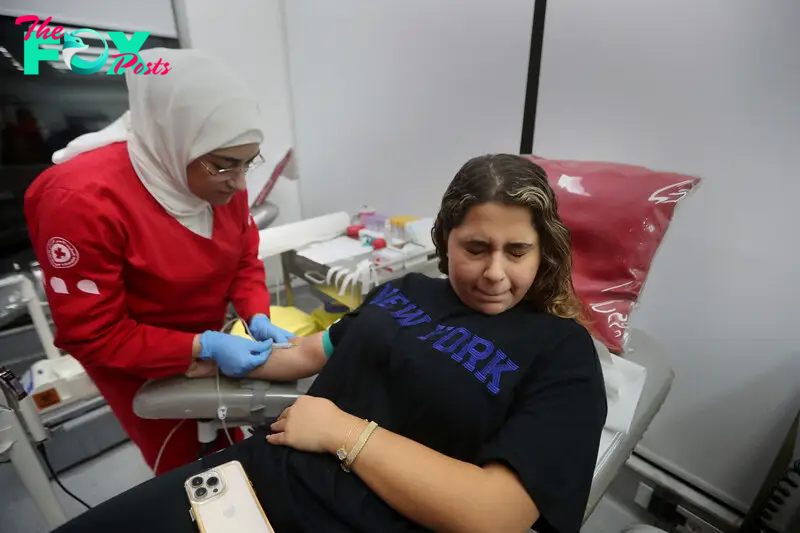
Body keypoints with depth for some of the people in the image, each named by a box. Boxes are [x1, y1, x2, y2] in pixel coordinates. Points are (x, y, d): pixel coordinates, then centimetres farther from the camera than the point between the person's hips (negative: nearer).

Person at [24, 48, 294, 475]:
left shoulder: (221, 178, -15)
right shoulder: (81, 201, -31)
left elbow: (245, 259, -3)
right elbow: (91, 336, -25)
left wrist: (258, 318, -19)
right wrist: (204, 347, -33)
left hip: (205, 348, 5)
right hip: (137, 367, -5)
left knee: (229, 451, 24)